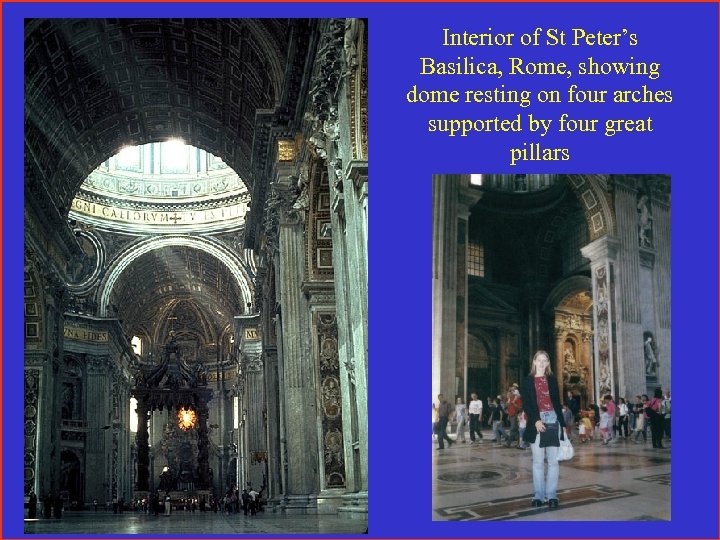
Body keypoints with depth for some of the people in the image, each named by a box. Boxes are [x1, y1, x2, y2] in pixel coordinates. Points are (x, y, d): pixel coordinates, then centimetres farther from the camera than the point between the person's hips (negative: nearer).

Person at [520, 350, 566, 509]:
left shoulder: (552, 380, 14)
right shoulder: (527, 381, 7)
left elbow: (557, 403, 14)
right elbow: (526, 404, -2)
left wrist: (563, 424, 9)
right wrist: (536, 420, -16)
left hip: (553, 422, 2)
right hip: (536, 423, -2)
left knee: (553, 461, 1)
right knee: (538, 462, 0)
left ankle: (552, 495, 4)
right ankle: (538, 496, 4)